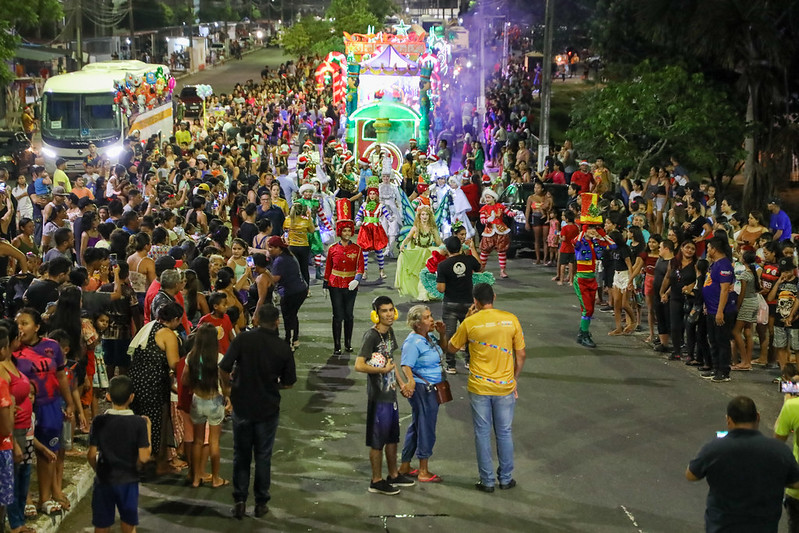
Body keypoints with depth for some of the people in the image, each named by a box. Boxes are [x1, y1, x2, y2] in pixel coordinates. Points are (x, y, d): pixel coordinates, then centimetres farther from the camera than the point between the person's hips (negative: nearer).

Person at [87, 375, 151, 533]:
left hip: (104, 480, 0)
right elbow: (144, 457, -13)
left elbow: (91, 455, -8)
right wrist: (148, 429, -3)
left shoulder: (99, 421, -9)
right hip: (129, 481, 0)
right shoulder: (139, 423, -12)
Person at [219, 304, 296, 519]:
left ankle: (239, 500, 10)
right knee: (263, 456, 12)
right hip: (268, 408, 0)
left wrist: (227, 386, 5)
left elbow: (223, 368, -14)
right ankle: (261, 503, 18)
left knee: (241, 455, 13)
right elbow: (288, 382, -2)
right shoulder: (283, 348, -8)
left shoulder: (243, 339, -10)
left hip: (242, 406, 0)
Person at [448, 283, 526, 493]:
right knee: (504, 433, 14)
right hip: (505, 387, 1)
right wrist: (514, 380, 12)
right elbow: (521, 355, -1)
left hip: (479, 388, -1)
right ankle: (506, 479, 21)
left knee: (483, 434, 9)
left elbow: (451, 348, 7)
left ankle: (487, 481, 14)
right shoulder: (511, 319, -6)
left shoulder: (469, 323, -10)